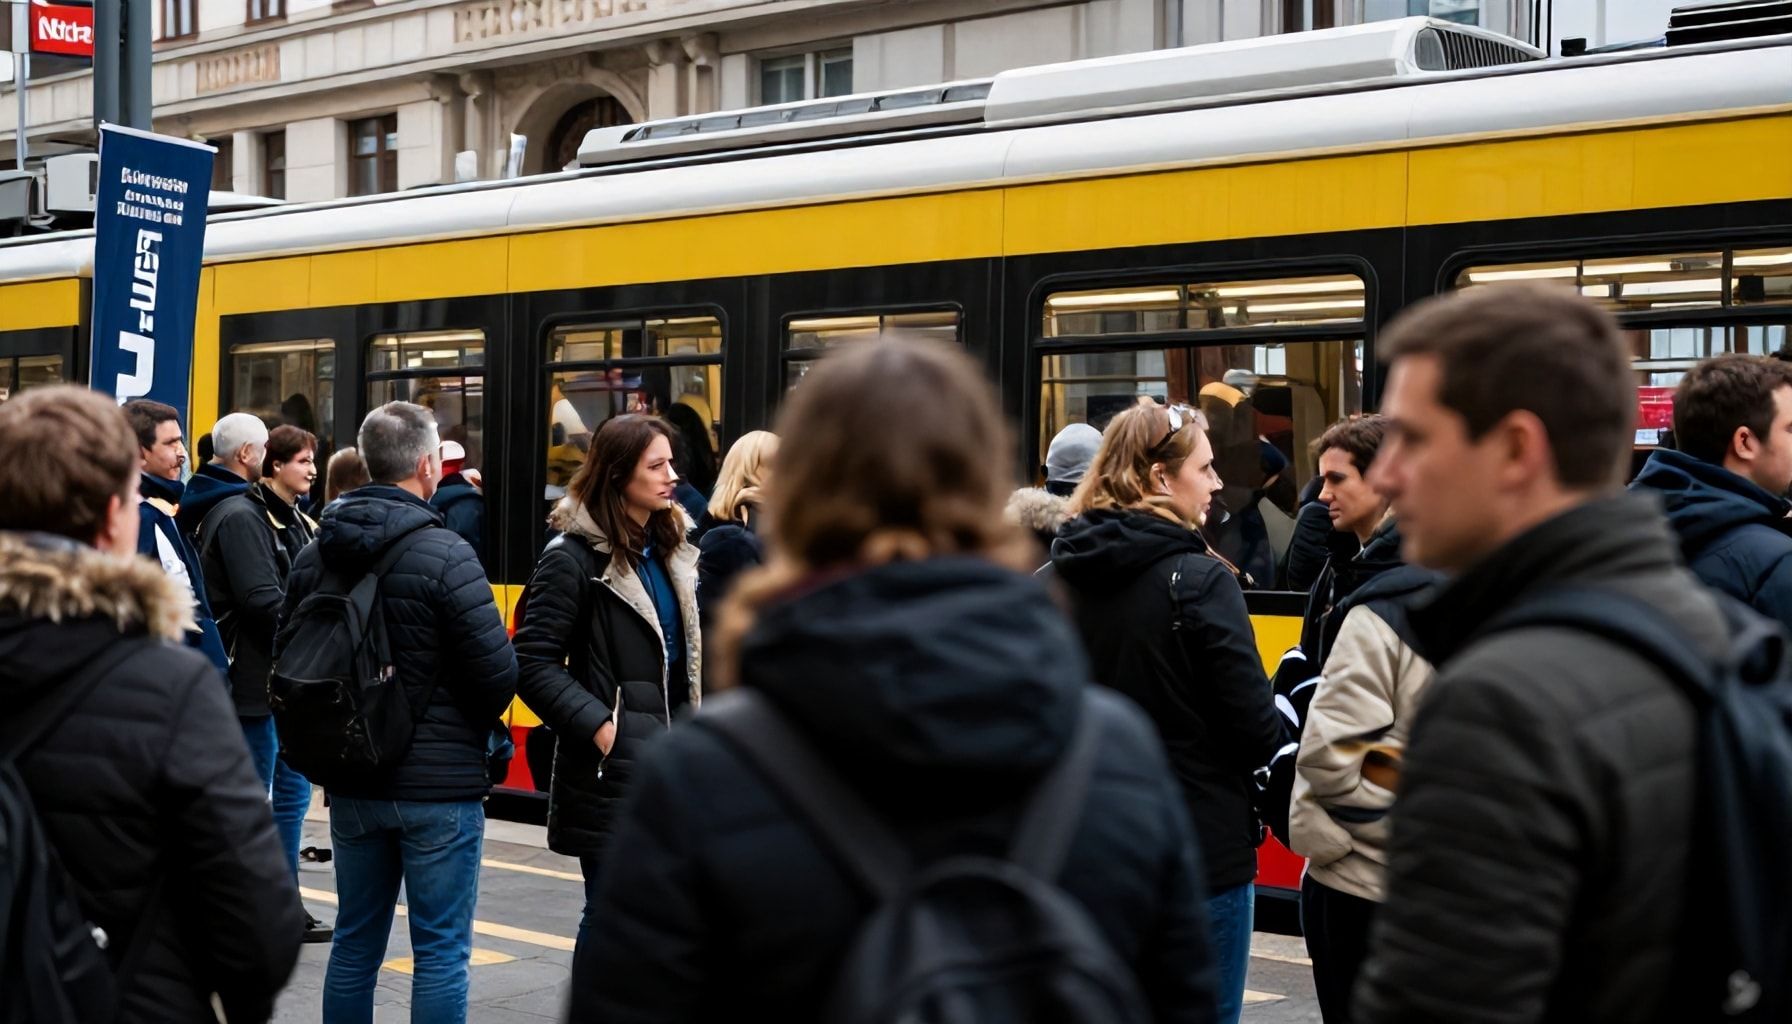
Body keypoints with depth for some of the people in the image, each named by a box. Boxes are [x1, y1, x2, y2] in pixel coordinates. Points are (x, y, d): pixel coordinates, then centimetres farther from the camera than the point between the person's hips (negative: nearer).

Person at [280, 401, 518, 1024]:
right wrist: (473, 724, 4)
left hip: (352, 783, 6)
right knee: (440, 950, 2)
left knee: (355, 941, 16)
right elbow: (498, 672, -17)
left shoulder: (316, 552, 3)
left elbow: (287, 660, 8)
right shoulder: (443, 554, -17)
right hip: (439, 784, -6)